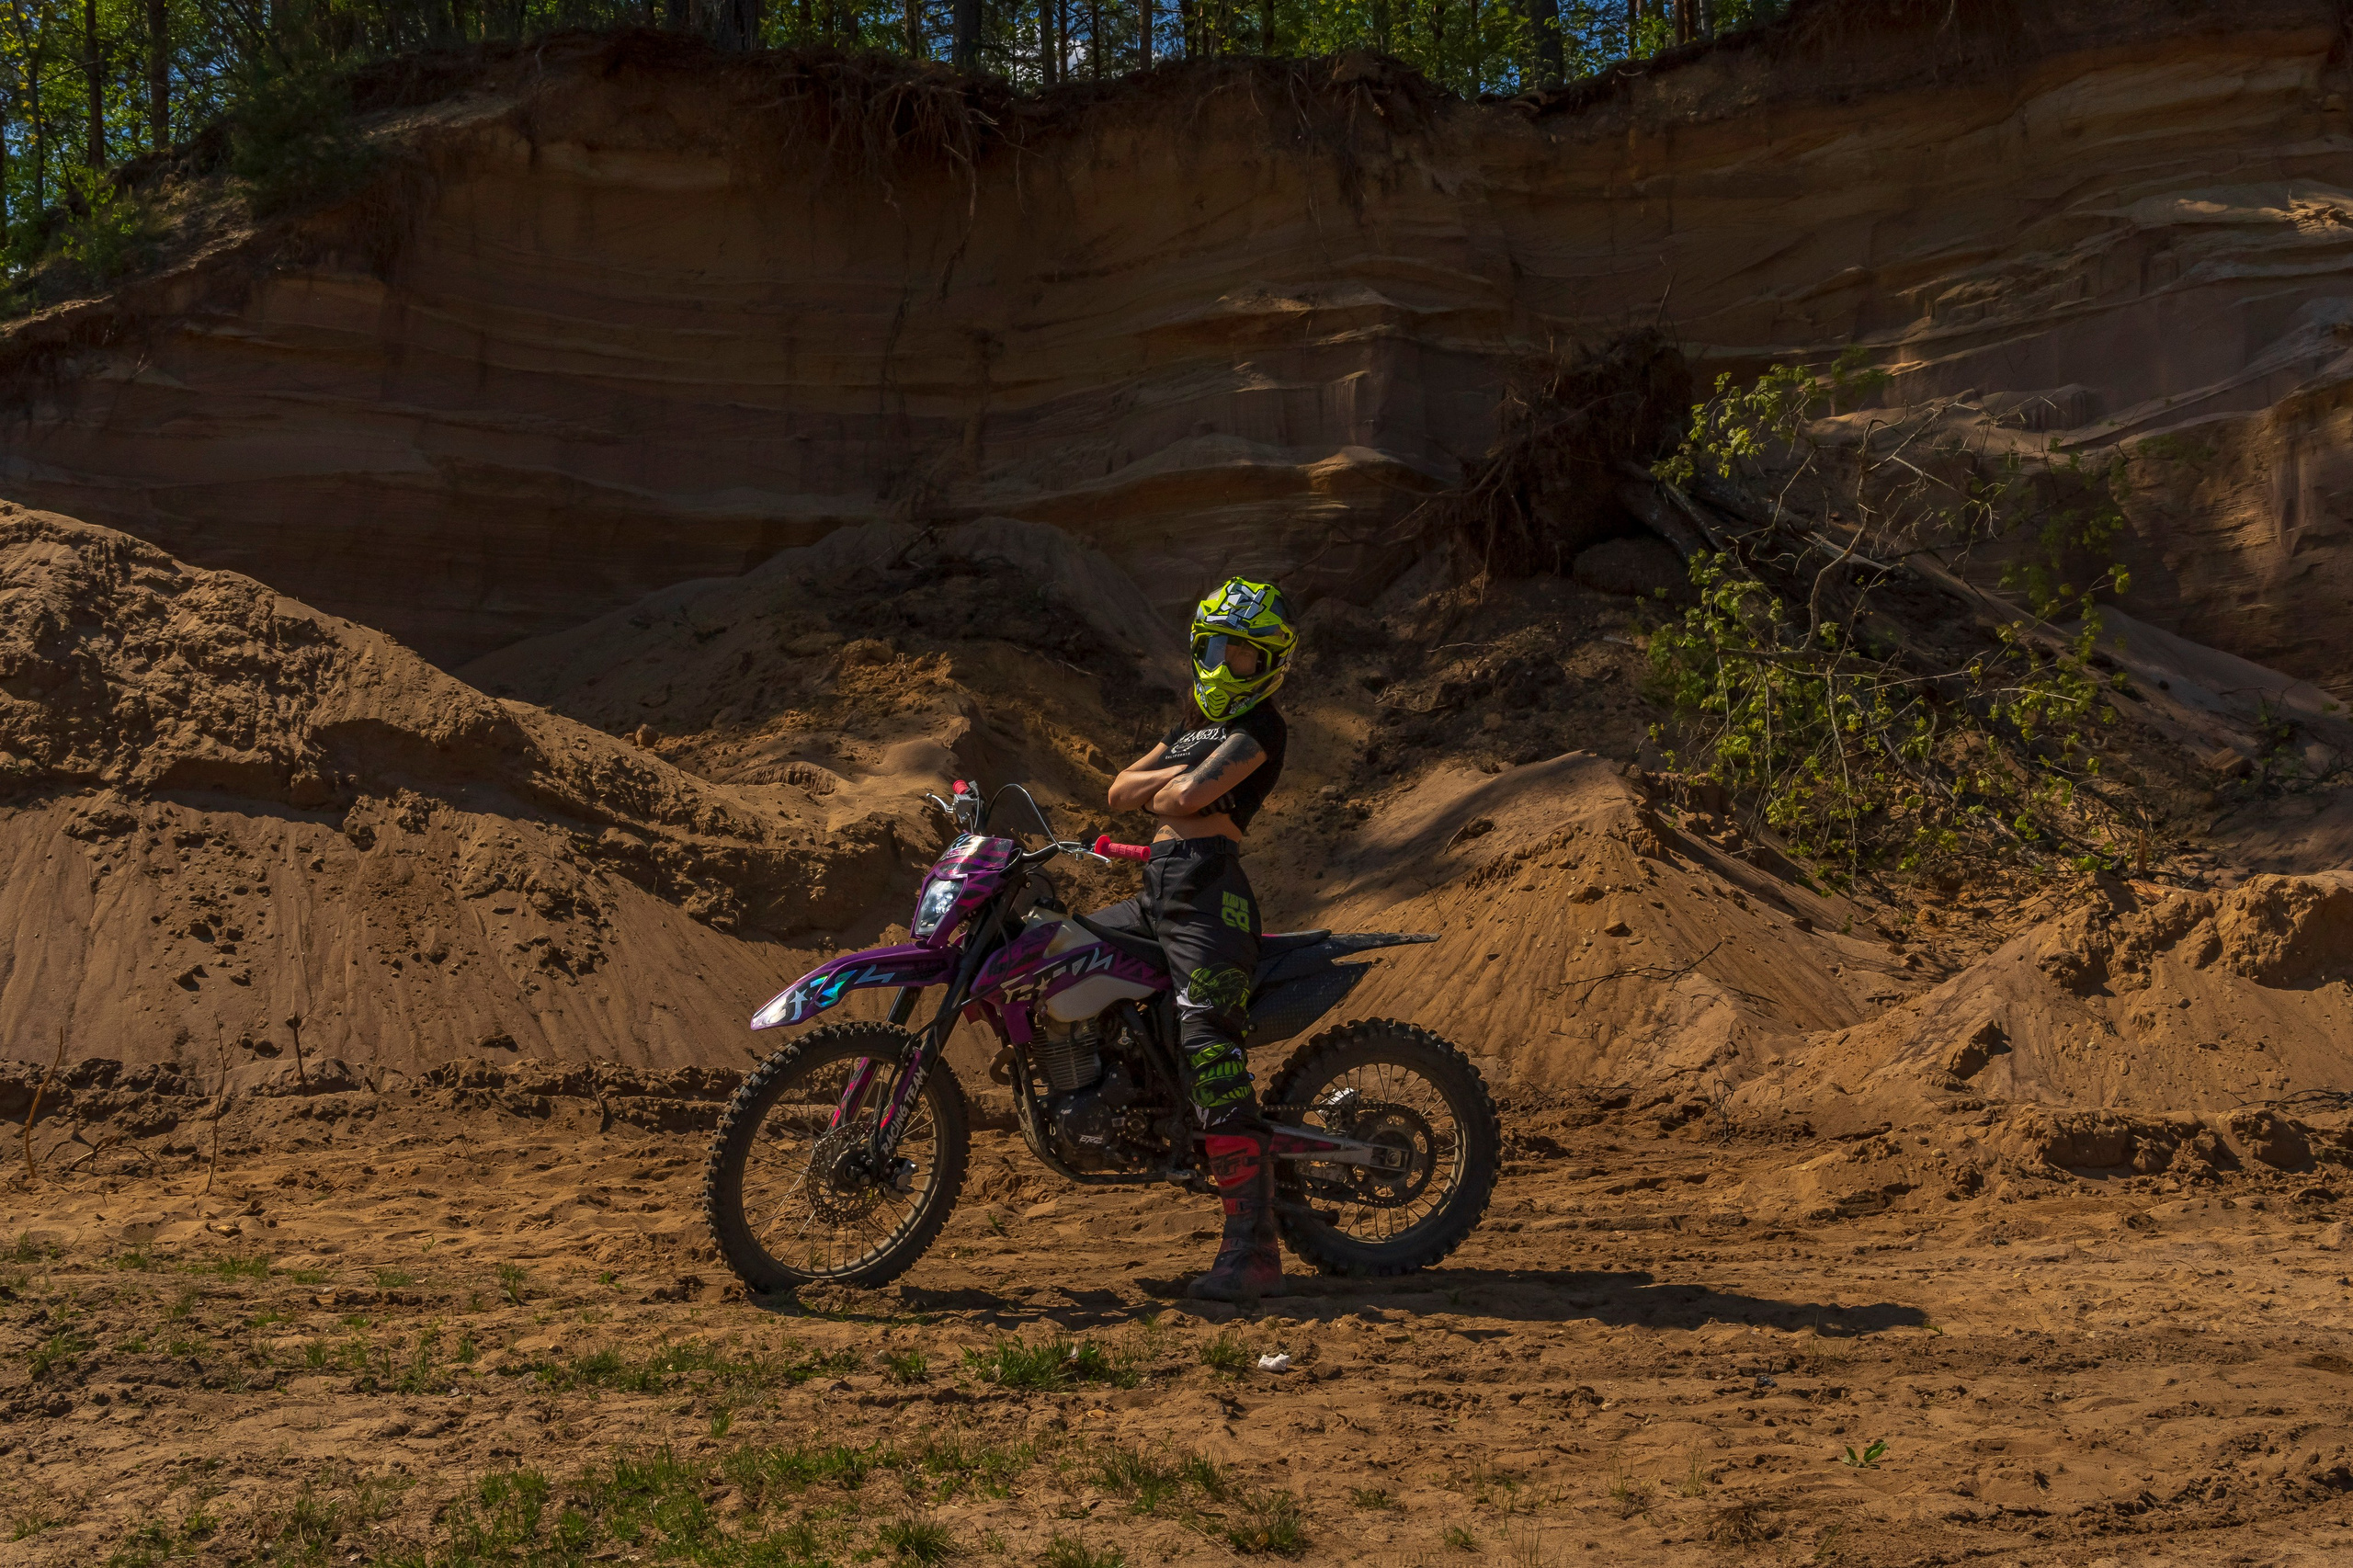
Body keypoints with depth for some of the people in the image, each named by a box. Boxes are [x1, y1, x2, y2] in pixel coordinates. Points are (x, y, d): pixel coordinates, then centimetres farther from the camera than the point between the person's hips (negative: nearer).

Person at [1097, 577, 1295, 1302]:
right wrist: (1170, 780, 0)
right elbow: (1121, 789, 19)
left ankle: (1253, 1249, -24)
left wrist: (1160, 791, 6)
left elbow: (1188, 796, -16)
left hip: (1210, 895, -10)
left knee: (1208, 1053, -20)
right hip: (1160, 894, 10)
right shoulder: (1194, 722, 25)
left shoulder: (1259, 726, -3)